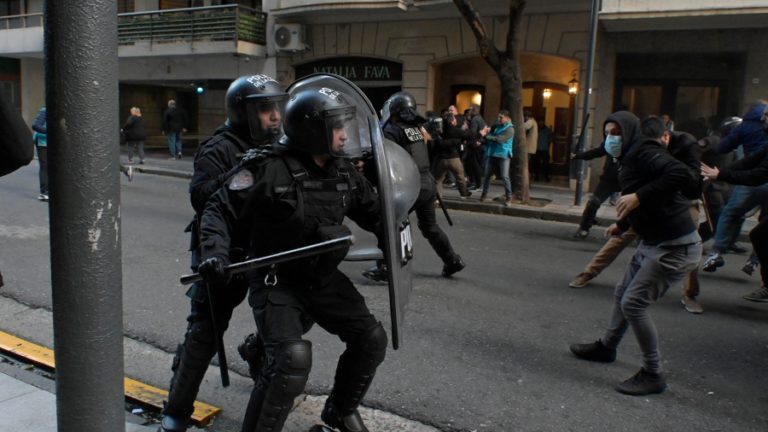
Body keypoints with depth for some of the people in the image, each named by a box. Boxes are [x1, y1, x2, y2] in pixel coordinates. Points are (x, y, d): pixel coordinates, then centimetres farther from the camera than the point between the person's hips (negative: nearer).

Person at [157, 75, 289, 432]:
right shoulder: (219, 150, -12)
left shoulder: (277, 147, 9)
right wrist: (242, 171, -33)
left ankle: (257, 354, 43)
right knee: (206, 329, -4)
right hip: (224, 252, -6)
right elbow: (201, 198, -25)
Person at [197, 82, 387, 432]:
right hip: (277, 281, -7)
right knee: (292, 359, -24)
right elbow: (220, 210, -14)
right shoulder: (270, 170, -21)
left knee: (371, 339, 8)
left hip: (323, 277, 7)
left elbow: (371, 212, 14)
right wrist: (215, 252, -28)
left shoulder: (344, 173, -1)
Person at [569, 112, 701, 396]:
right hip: (653, 243, 10)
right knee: (622, 294, 20)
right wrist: (623, 224, 18)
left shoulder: (645, 153, -18)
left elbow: (683, 176, -34)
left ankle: (653, 375, 3)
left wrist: (639, 196, -35)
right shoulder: (630, 159, 12)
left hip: (675, 248, -10)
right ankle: (606, 347, 40)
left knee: (633, 303, -11)